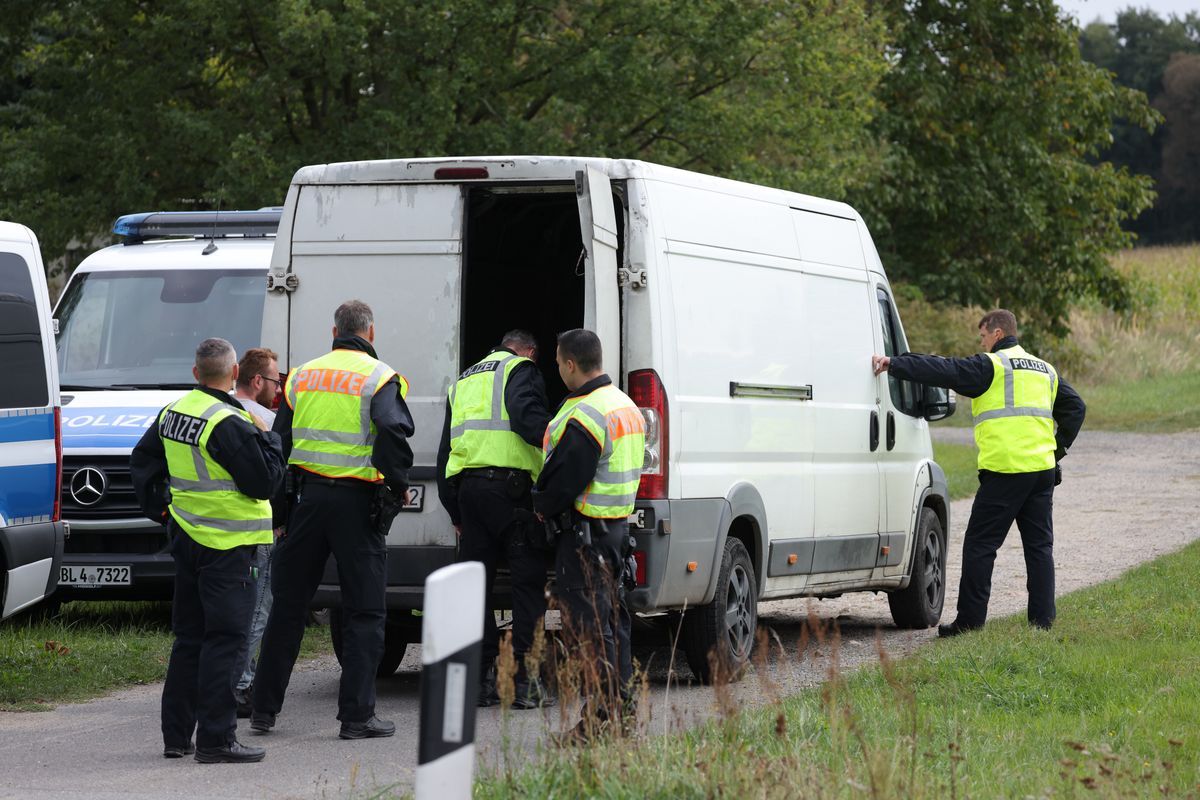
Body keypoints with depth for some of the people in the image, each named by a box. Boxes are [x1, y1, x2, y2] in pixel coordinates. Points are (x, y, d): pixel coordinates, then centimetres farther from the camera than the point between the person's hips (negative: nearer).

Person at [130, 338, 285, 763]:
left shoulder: (174, 412, 8)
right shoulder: (230, 425, -19)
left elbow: (142, 461, 20)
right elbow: (265, 483, -17)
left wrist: (158, 508, 26)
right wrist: (266, 438, -3)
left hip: (186, 537, 8)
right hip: (228, 547, -8)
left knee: (189, 639, 16)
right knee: (224, 640, -6)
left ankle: (176, 735, 19)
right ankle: (216, 739, -7)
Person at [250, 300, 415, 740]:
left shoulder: (302, 376, 11)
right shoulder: (379, 378, -5)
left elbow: (279, 441, 12)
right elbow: (392, 429, -22)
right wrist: (398, 484, -8)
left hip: (306, 498, 4)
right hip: (357, 502, -4)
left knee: (287, 605, 12)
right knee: (364, 610, 2)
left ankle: (264, 708, 16)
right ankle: (357, 715, -1)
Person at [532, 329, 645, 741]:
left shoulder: (584, 417, -20)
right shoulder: (625, 406, 13)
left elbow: (565, 479, -20)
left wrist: (542, 506, 0)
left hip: (585, 529, -10)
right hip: (617, 522, 10)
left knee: (588, 622, -8)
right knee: (612, 617, 15)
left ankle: (600, 714, -9)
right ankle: (622, 706, 19)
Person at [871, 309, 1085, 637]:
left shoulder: (991, 366, -3)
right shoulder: (1045, 370, 20)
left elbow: (944, 370, -12)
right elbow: (1075, 407, 23)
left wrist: (893, 364, -12)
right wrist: (1058, 447, 21)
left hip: (1004, 470, -7)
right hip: (1043, 469, 7)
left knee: (980, 546, 0)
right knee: (1039, 545, 10)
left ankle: (970, 621, -1)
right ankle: (1043, 620, 7)